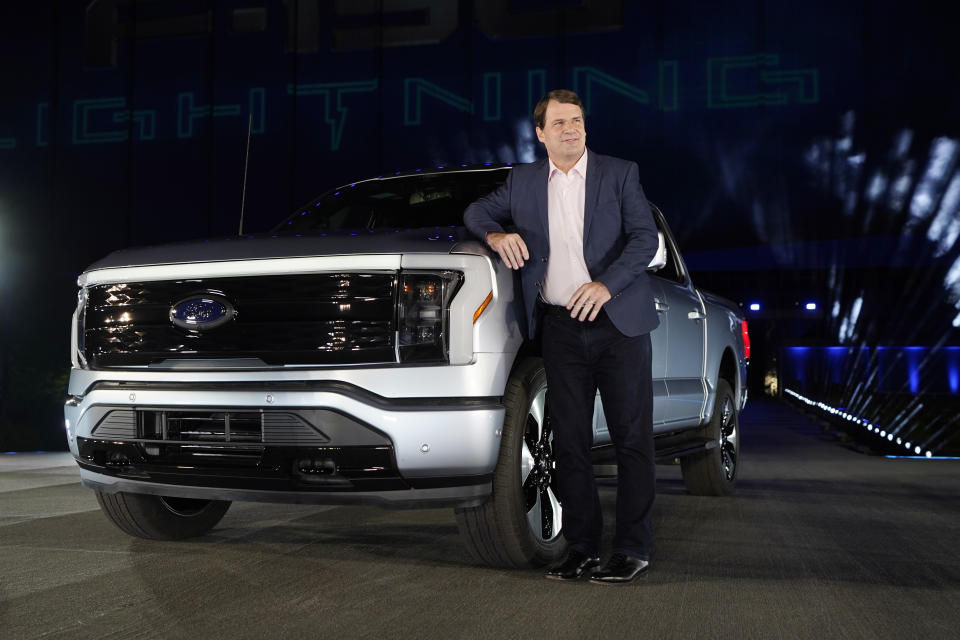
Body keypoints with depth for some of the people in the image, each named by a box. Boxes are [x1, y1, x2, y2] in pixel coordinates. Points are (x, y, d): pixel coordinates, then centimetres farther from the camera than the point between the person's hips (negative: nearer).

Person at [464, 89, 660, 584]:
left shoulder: (620, 174, 5)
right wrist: (496, 234, -4)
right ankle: (581, 546, 13)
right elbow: (476, 210, 20)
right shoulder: (523, 181, 12)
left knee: (632, 437, -1)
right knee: (569, 441, 4)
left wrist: (606, 284, -18)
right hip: (560, 328, 3)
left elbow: (645, 236, -3)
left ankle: (633, 549, 5)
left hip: (617, 321, -2)